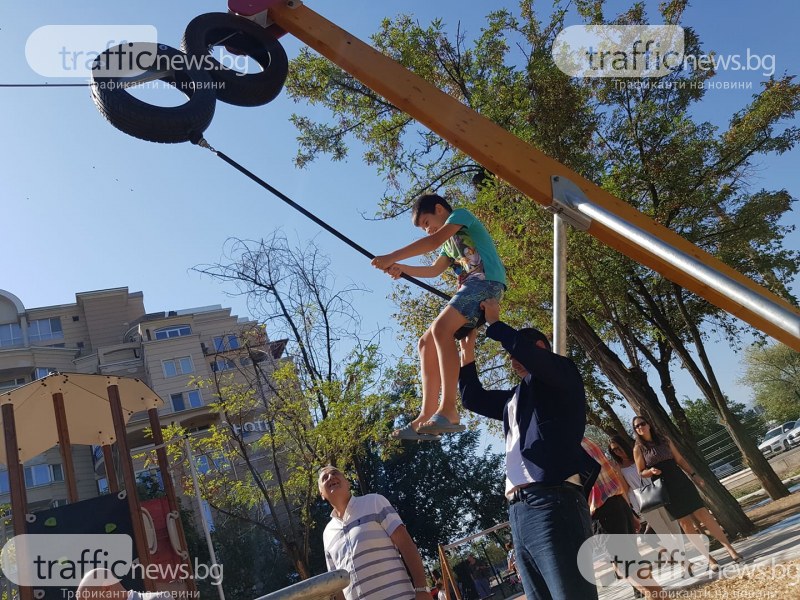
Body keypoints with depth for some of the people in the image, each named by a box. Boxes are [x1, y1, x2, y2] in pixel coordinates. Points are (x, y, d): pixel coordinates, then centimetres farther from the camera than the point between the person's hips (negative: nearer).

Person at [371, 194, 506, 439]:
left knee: (440, 328, -29)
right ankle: (427, 416, -5)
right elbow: (433, 270, 32)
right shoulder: (450, 242, 33)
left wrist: (392, 257, -8)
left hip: (487, 280, -10)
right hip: (470, 288, 10)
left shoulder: (461, 214, 6)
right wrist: (402, 269, 17)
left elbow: (433, 242, -8)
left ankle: (449, 411, -35)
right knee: (426, 343, 1)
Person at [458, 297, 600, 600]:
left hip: (551, 503, -8)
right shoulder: (515, 397, 28)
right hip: (518, 511, 8)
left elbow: (525, 350, -13)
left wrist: (493, 323, 1)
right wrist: (467, 350, 26)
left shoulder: (562, 374, 7)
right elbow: (472, 397, 35)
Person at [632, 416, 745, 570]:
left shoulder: (664, 440, 7)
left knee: (703, 514, -3)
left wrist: (694, 475, 3)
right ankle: (709, 558, 7)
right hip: (663, 488, -2)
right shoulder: (638, 448, 0)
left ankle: (730, 549, 3)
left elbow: (680, 460, 11)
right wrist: (651, 471, -18)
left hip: (680, 481, 2)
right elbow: (641, 473, 2)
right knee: (685, 523, 0)